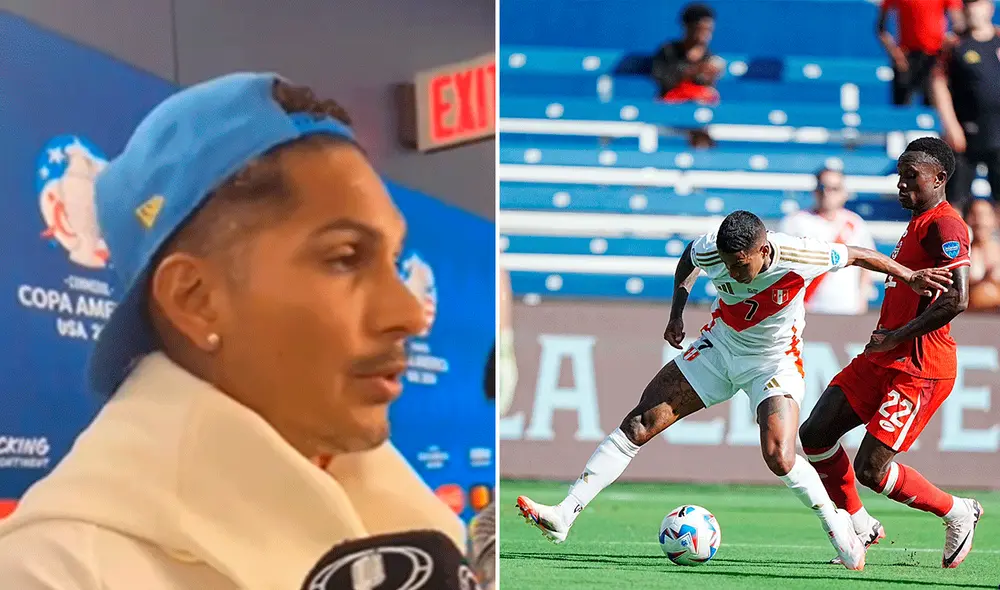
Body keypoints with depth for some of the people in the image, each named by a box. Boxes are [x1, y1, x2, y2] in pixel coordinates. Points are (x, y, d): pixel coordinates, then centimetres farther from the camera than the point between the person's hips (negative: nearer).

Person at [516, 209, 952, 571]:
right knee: (640, 423, -8)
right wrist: (676, 312, 5)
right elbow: (687, 260, 6)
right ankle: (565, 515, -9)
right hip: (719, 347, 3)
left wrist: (910, 276, -7)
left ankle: (835, 523, 2)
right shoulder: (709, 251, -21)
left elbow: (857, 256, -11)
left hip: (775, 362, -3)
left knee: (780, 459, -26)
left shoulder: (799, 257, -29)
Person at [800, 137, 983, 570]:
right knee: (814, 435, 5)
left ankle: (958, 514, 9)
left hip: (919, 369, -10)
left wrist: (898, 336, -20)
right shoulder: (918, 223, 17)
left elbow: (957, 299, -26)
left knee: (871, 469, -12)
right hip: (882, 359, 10)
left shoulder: (945, 226, -15)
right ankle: (860, 527, 19)